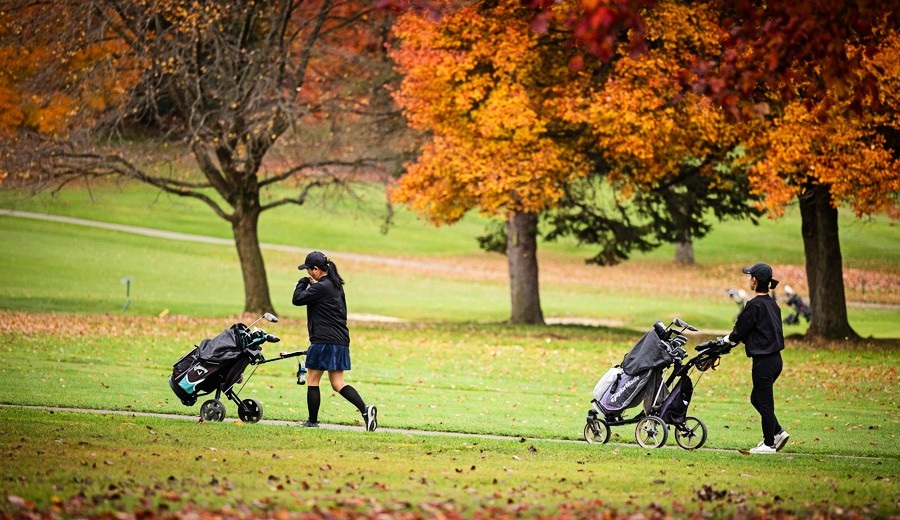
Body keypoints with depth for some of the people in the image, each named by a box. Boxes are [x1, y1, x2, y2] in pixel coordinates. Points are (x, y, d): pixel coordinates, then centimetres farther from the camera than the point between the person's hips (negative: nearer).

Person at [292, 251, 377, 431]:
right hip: (341, 340, 9)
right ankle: (365, 409, -11)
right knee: (338, 384, 7)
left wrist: (303, 283, 5)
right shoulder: (336, 285, 15)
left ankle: (312, 421, 9)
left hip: (325, 340, -9)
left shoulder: (321, 287, -14)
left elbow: (297, 299, -9)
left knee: (312, 380, 5)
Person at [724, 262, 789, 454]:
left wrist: (728, 339, 11)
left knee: (764, 403, 2)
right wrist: (734, 338, 20)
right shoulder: (772, 304, 9)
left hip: (763, 361, -9)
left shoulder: (754, 305, -17)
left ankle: (769, 444, 9)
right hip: (775, 358, 9)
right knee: (757, 398, 21)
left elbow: (740, 332, -11)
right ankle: (778, 432, 17)